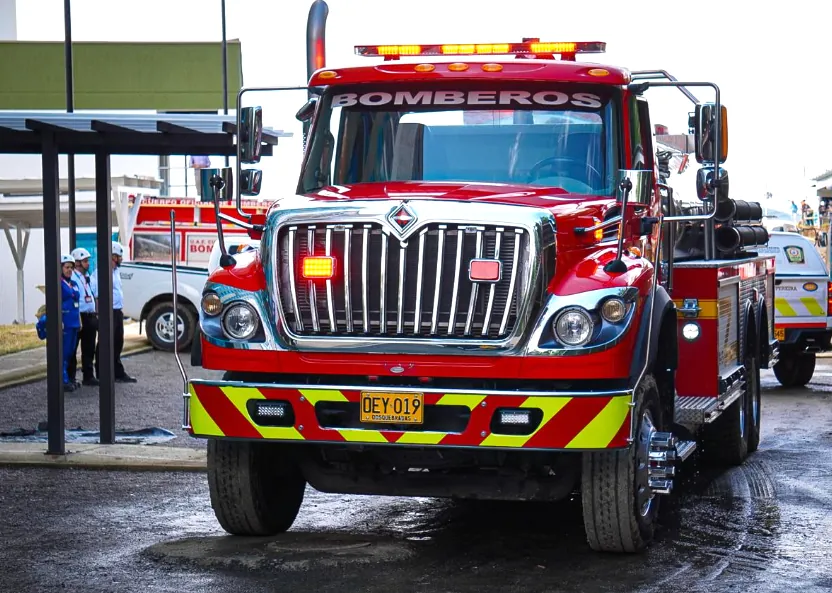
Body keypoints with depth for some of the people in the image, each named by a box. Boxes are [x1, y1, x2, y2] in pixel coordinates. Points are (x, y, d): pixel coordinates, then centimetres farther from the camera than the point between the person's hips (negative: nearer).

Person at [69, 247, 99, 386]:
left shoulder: (88, 277, 17)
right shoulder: (72, 278, -12)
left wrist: (95, 315, 17)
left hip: (90, 316, 8)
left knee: (89, 350, 13)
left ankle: (88, 376, 20)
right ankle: (70, 378, 4)